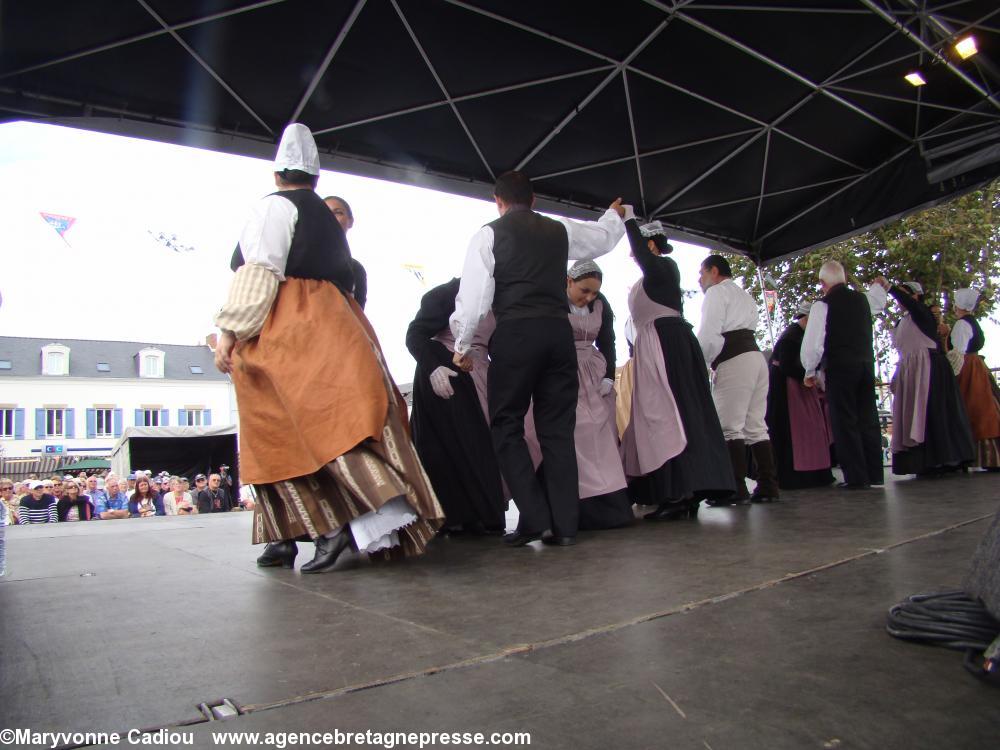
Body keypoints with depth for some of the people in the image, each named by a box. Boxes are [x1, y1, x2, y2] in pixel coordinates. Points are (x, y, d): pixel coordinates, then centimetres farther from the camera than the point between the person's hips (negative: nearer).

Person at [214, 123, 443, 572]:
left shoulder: (275, 206, 0)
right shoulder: (327, 217, 23)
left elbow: (258, 273, -12)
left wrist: (230, 332, -14)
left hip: (286, 333, -8)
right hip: (331, 327, 8)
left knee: (285, 433, -12)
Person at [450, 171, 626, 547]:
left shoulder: (489, 234, 6)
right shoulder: (561, 229, 17)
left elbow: (474, 294, -2)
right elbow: (604, 236, 36)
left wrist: (462, 345, 8)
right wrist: (615, 214, 58)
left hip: (514, 333, -4)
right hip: (559, 332, 4)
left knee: (507, 427, 5)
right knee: (558, 429, 7)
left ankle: (534, 519, -4)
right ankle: (565, 524, 5)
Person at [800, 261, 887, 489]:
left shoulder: (822, 306, -9)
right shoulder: (863, 299, 10)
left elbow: (812, 344, -13)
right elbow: (879, 301, 36)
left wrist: (810, 372, 2)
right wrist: (878, 284, 56)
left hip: (839, 368, -6)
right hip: (866, 365, 6)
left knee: (845, 422, -1)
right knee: (867, 419, 10)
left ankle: (856, 477, -2)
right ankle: (874, 475, 13)